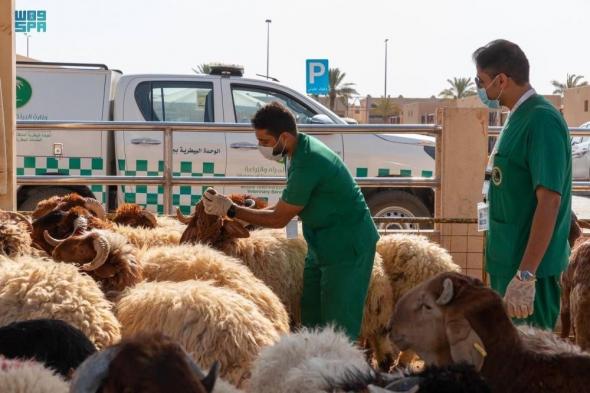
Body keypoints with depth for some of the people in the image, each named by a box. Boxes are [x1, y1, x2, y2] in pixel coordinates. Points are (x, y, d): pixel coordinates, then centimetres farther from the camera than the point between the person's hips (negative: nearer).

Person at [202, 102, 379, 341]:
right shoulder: (301, 149, 2)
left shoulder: (307, 164, -27)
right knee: (311, 322, 12)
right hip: (323, 244, 10)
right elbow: (289, 205, 14)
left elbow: (280, 219, -18)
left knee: (338, 329, -5)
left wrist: (230, 210, -13)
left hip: (346, 248, -10)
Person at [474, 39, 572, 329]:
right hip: (507, 261, 9)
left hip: (528, 266, -9)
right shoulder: (518, 118, 11)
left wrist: (525, 274, -28)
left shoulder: (542, 120, -17)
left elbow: (549, 200, -24)